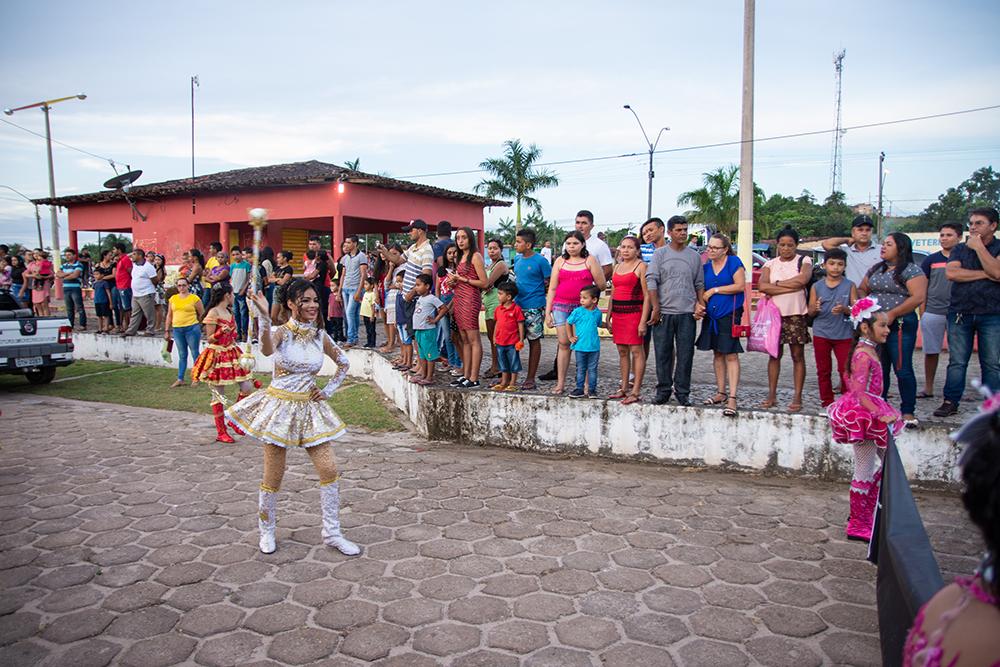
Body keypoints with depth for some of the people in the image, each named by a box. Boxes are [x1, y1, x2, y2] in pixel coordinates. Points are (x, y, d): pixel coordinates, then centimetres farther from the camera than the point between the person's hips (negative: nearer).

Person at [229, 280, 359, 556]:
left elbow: (344, 363, 18)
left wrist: (328, 390, 7)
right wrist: (264, 317, -50)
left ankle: (332, 533, 13)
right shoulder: (281, 332, -11)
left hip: (309, 407, 4)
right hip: (280, 406, -4)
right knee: (273, 476, 5)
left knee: (329, 470, -1)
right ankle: (267, 531, 28)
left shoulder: (320, 336, 2)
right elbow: (267, 350, -36)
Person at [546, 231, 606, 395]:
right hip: (561, 306, 2)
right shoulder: (560, 262, 11)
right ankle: (560, 383, 10)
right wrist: (547, 312, 7)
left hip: (583, 307, -2)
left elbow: (601, 285, 0)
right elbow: (552, 288, 10)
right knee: (564, 344, 3)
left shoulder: (590, 260, 4)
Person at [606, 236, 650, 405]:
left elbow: (647, 295, -9)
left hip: (634, 312, -7)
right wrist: (608, 317, 15)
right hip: (618, 312, 7)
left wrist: (643, 321, -15)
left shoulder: (641, 266, -4)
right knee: (622, 351, 10)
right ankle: (624, 389, 18)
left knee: (636, 350, -5)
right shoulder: (618, 267, 17)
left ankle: (635, 391, -2)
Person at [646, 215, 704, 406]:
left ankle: (683, 393, 11)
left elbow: (699, 284, 16)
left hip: (687, 313, 1)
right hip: (663, 312, -1)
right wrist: (655, 307, -9)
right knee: (663, 354, 4)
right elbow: (651, 281, -2)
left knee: (685, 354, 2)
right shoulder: (660, 253, 4)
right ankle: (663, 391, 15)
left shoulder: (694, 256, 11)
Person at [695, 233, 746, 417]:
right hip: (711, 316, 6)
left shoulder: (734, 262, -4)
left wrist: (714, 290, -10)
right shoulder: (706, 266, 11)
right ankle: (721, 392, 22)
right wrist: (699, 304, -6)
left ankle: (732, 397, -10)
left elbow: (740, 286, -12)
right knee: (717, 353, 12)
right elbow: (701, 290, 15)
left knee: (731, 355, -8)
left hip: (729, 314, -6)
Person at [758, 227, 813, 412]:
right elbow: (762, 286, -9)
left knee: (798, 356, 3)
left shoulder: (804, 261, 2)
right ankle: (772, 395, 14)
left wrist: (777, 283, -10)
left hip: (797, 315, -2)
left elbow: (803, 279, -19)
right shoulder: (770, 264, 8)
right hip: (774, 314, 3)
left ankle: (797, 397, 7)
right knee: (774, 354, 7)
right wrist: (791, 287, -13)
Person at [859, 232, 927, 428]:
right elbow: (862, 290, 22)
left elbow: (918, 297, -15)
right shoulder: (875, 269, 16)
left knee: (902, 369, -5)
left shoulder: (911, 270, -5)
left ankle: (908, 412, 4)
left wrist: (892, 314, -18)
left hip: (900, 325, -6)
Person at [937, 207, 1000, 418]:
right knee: (957, 362, 3)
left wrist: (978, 246, -11)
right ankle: (951, 402, 9)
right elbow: (951, 273, -6)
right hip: (960, 313, 2)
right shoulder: (960, 249, 11)